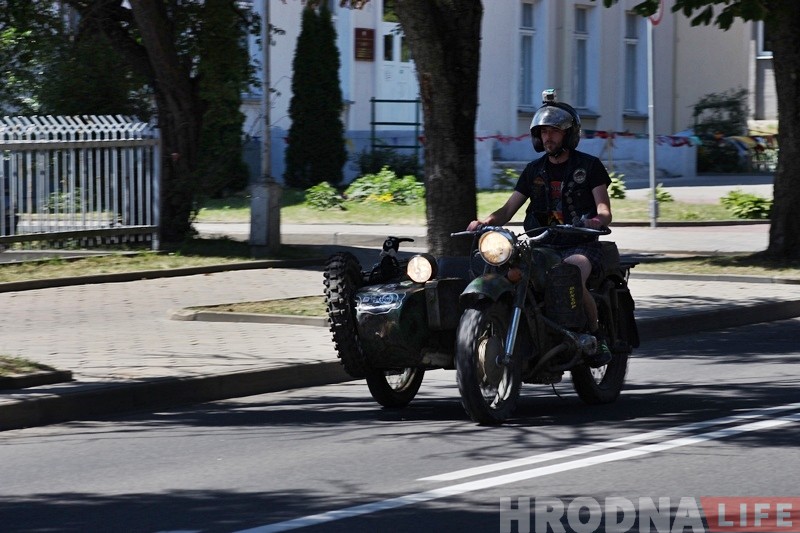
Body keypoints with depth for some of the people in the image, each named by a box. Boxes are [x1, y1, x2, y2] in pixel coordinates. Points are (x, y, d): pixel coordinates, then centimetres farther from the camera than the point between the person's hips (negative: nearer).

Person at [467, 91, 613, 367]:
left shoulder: (589, 166, 5)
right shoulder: (534, 170, 16)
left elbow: (604, 209, -4)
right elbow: (508, 210, 11)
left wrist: (598, 219, -29)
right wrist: (485, 222, -10)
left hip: (581, 245, -4)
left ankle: (596, 335, -14)